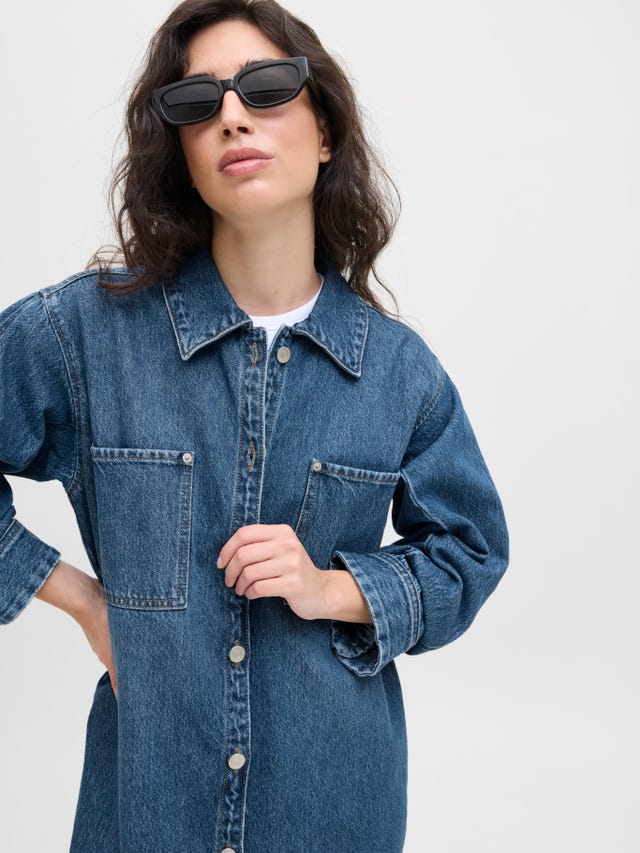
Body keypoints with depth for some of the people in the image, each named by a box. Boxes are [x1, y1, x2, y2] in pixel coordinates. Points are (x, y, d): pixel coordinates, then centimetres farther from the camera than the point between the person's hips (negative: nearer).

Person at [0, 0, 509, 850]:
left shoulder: (400, 368, -4)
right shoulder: (82, 332, -9)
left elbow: (468, 554, 4)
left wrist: (333, 592, -11)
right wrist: (81, 596, -6)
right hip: (152, 779, -1)